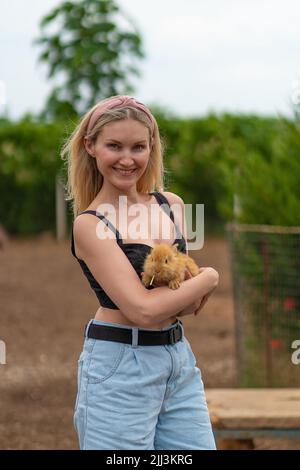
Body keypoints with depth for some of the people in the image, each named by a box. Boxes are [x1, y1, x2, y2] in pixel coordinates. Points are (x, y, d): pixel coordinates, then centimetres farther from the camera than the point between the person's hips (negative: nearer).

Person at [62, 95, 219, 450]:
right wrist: (208, 278, -6)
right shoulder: (90, 224, -10)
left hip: (180, 359, 6)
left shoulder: (172, 205, 8)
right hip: (119, 368, -6)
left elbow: (194, 303, 6)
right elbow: (143, 310, -18)